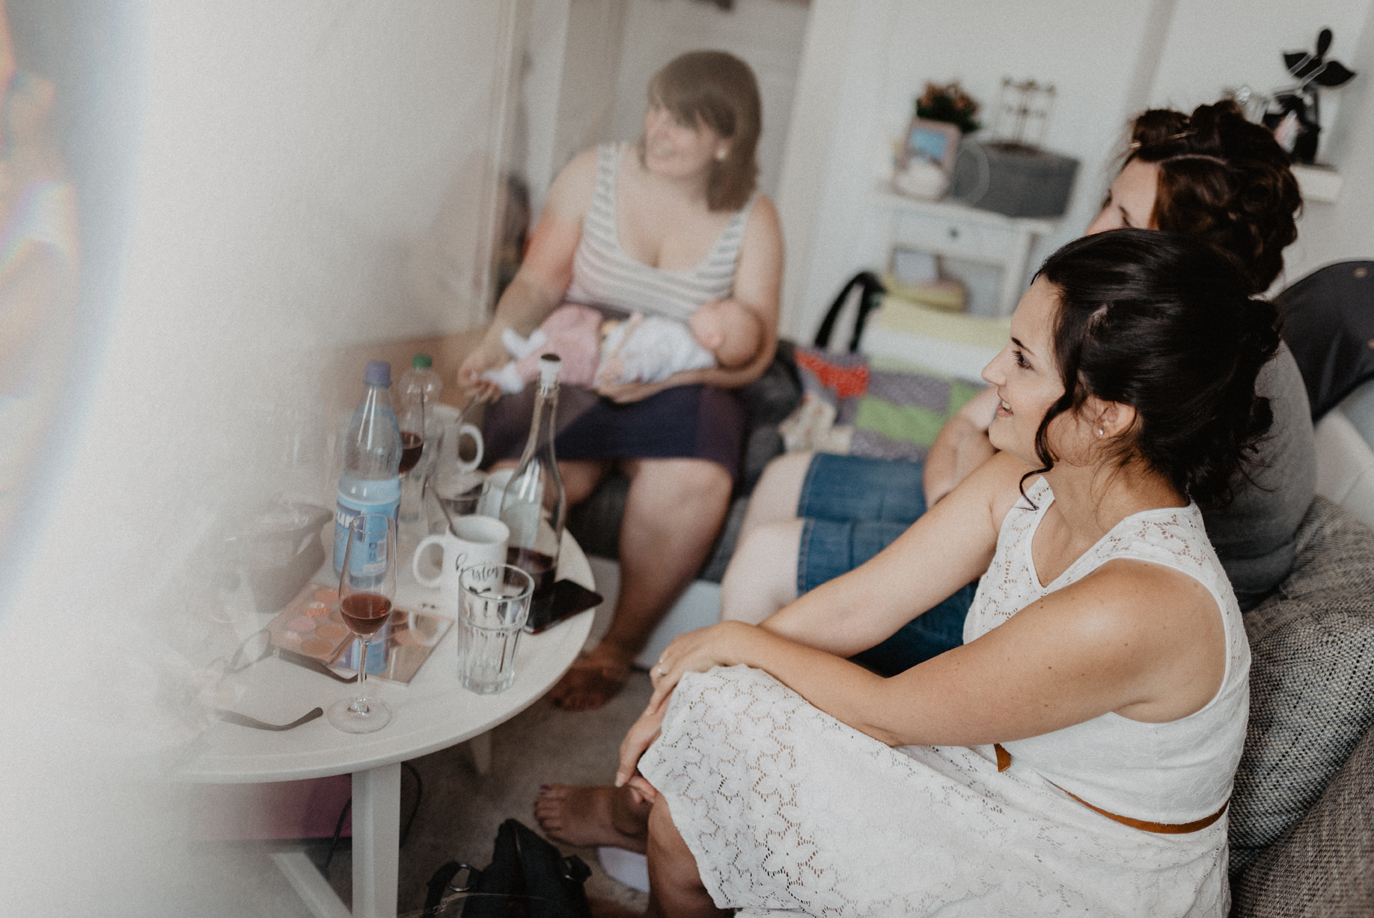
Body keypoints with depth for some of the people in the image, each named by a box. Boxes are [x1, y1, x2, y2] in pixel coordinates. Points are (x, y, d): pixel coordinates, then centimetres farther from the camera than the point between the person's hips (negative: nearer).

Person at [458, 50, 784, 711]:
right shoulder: (595, 174, 3)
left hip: (679, 387, 0)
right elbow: (537, 284, 0)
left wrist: (657, 371, -21)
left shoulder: (752, 220, 2)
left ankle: (622, 643, -6)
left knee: (693, 483, -32)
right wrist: (495, 344, -21)